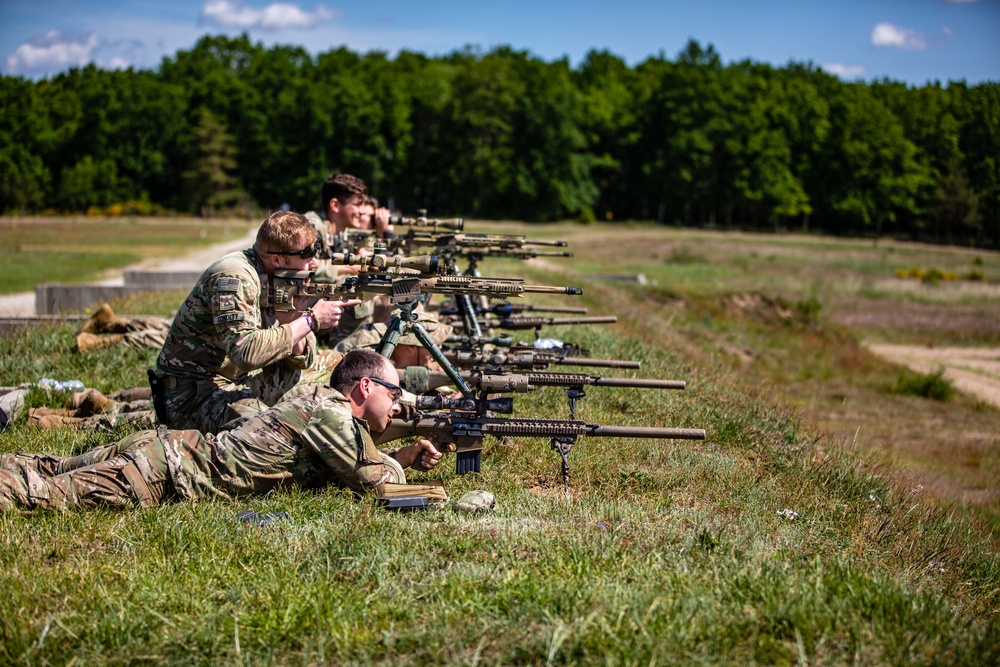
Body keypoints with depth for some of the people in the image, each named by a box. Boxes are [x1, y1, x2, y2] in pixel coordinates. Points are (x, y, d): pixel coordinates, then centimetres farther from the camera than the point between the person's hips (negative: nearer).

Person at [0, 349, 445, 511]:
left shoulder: (323, 403, 16)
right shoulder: (333, 413, -12)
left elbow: (351, 463, 31)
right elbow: (377, 482, -13)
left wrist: (402, 457, 19)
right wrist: (396, 467, 9)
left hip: (178, 447, 9)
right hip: (167, 472, -9)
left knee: (44, 471, 12)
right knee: (43, 494, -15)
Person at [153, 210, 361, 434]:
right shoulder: (233, 278, -22)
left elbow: (302, 359, 2)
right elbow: (246, 353, -35)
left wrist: (289, 321, -19)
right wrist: (311, 320, -26)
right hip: (193, 390, -9)